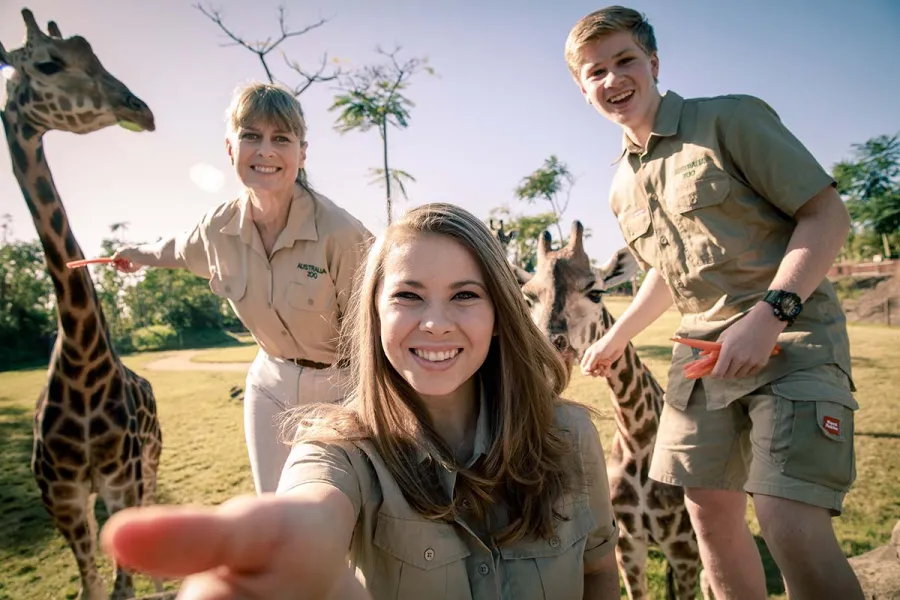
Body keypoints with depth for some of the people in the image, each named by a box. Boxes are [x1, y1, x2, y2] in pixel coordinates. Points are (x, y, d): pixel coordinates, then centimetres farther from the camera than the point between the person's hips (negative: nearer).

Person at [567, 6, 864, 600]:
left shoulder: (731, 118, -6)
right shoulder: (622, 186, 12)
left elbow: (828, 214, -10)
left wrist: (768, 315, -21)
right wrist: (616, 339, 25)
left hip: (791, 334, -6)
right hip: (702, 346, 6)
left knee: (790, 526, -17)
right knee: (710, 515, 10)